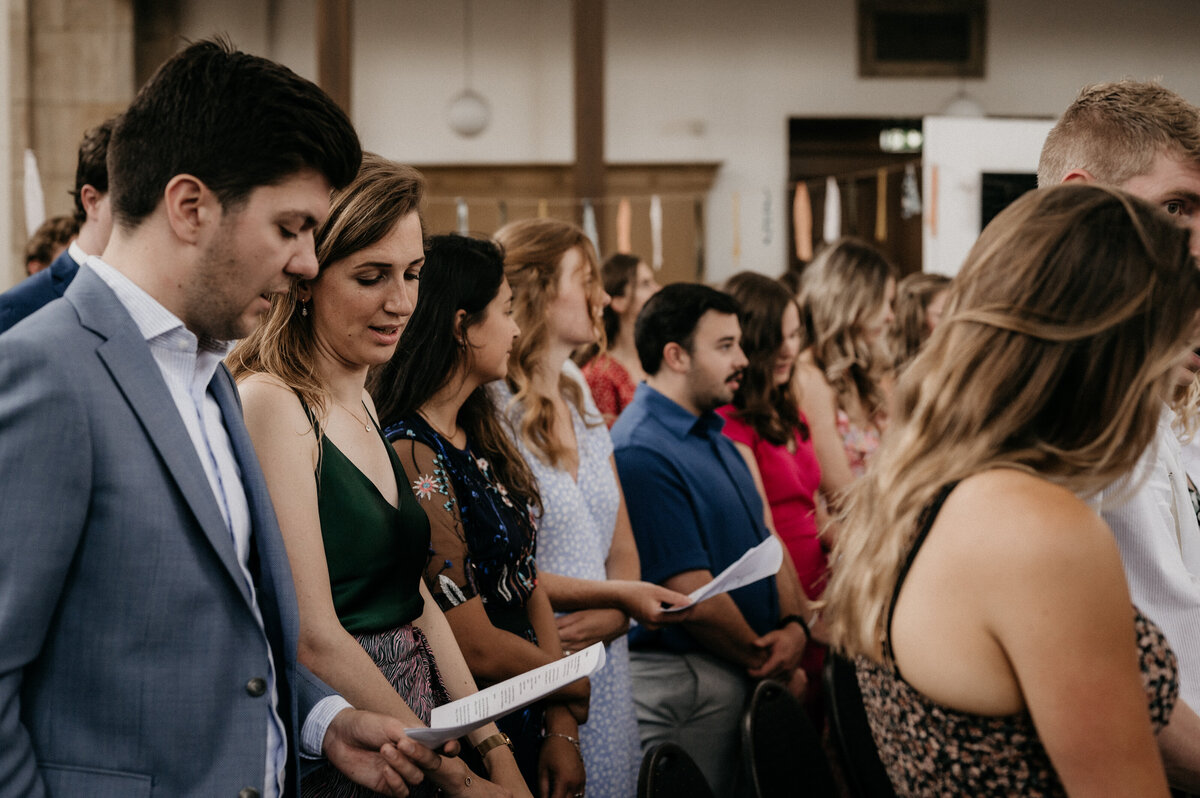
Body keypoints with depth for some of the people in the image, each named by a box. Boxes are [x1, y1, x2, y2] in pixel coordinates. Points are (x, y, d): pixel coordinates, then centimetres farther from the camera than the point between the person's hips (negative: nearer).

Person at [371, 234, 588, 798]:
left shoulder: (480, 440, 9)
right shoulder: (412, 458, -20)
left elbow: (529, 585, 7)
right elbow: (476, 646, -20)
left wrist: (562, 731, -2)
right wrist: (574, 688, -3)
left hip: (529, 733, 8)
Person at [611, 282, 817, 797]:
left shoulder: (715, 438, 14)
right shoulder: (641, 453, -19)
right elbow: (691, 594, -21)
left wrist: (795, 625, -5)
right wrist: (770, 666, -10)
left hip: (749, 674, 9)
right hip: (683, 682, -9)